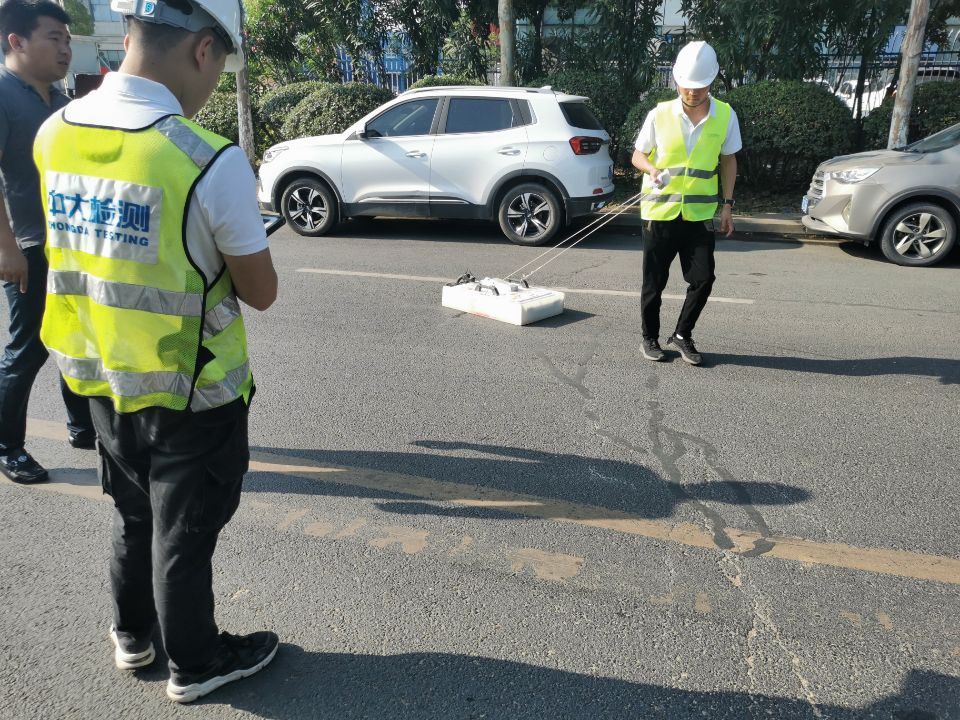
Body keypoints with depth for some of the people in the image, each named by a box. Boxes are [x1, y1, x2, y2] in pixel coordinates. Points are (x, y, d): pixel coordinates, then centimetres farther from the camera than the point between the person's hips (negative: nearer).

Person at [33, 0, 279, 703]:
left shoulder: (54, 134, -3)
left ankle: (132, 633, 46)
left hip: (103, 376, 6)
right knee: (185, 530, 13)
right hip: (190, 390, -6)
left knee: (134, 514, 26)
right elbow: (261, 293, -14)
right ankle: (197, 663, 34)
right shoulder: (213, 163, -24)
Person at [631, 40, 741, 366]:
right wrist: (651, 169, -20)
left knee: (703, 279, -2)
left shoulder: (726, 116, -1)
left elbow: (728, 161, 9)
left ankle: (682, 335, 19)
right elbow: (638, 155, 3)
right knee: (654, 281, 6)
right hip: (660, 210, -1)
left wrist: (727, 205, 4)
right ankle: (649, 338, 23)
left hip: (700, 214, 2)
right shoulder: (659, 114, -6)